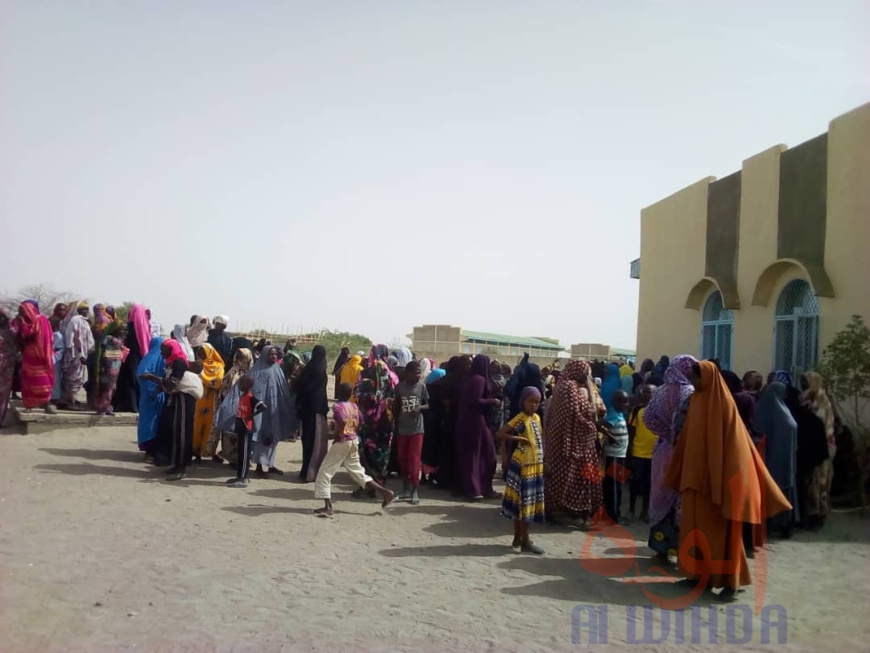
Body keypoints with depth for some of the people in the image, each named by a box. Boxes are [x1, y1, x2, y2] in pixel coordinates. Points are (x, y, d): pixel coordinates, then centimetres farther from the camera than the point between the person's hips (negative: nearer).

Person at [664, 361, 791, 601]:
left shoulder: (723, 403, -13)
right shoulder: (698, 401, 9)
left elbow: (731, 442, -16)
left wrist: (721, 480, -19)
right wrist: (681, 473, 17)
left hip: (717, 477, -7)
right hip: (696, 476, 7)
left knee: (720, 529, -1)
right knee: (697, 525, 11)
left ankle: (729, 581, 7)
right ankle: (701, 573, 20)